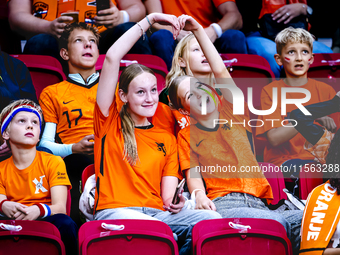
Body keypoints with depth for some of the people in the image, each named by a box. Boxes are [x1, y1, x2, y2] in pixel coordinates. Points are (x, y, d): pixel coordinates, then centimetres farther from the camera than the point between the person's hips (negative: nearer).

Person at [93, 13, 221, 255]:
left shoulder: (167, 138, 24)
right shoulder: (109, 122, 12)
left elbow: (167, 193, 13)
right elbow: (112, 58, 2)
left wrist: (174, 203, -12)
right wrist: (150, 20, 4)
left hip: (157, 212, 5)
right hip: (114, 211, -4)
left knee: (211, 220, -27)